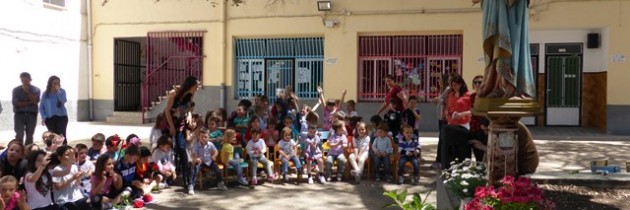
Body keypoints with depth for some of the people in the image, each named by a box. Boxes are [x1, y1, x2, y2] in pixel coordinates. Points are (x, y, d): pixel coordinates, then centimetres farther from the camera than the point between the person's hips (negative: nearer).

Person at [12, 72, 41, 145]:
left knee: (29, 136, 0)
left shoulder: (35, 90, 7)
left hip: (31, 115, 1)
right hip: (19, 114, -1)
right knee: (19, 135, -10)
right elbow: (15, 103, -4)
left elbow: (35, 101, -7)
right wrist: (29, 103, -7)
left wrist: (27, 92, -10)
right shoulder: (16, 90, 7)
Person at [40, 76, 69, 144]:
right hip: (50, 118, 2)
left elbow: (63, 101, -17)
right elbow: (41, 107, 8)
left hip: (61, 116, -2)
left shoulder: (62, 91, 2)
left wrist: (58, 91, -15)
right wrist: (44, 117, -4)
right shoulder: (45, 94, 6)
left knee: (62, 135, -13)